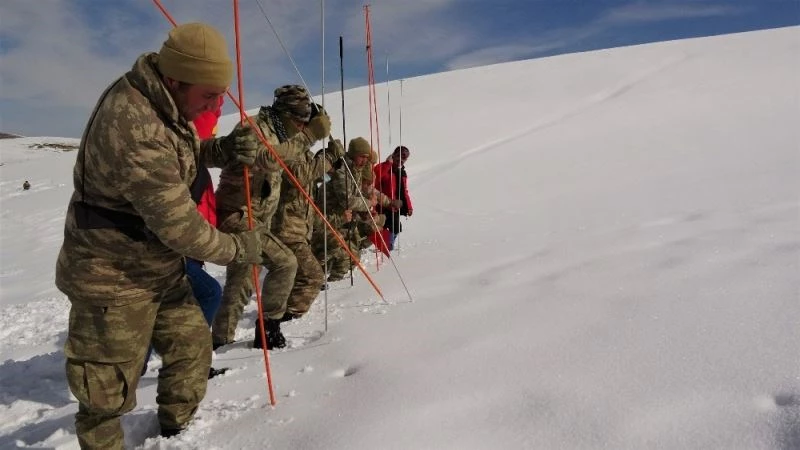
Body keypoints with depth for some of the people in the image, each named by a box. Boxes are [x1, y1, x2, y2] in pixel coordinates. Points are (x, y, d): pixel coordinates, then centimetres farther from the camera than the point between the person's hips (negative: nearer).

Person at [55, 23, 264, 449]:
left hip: (160, 268, 9)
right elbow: (178, 225, -28)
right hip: (114, 280, -9)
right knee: (109, 392, 6)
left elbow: (182, 154, 13)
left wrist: (223, 149, -8)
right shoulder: (133, 129, -33)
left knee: (192, 345, 17)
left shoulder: (158, 100, -3)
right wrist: (238, 247, -12)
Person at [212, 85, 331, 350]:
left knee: (240, 283, 15)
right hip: (238, 215, -10)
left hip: (255, 218, 10)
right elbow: (266, 157, -35)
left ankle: (221, 340, 27)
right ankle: (269, 325, -4)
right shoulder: (254, 127, -14)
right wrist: (309, 135, -36)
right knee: (285, 262, -18)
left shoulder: (275, 132, 15)